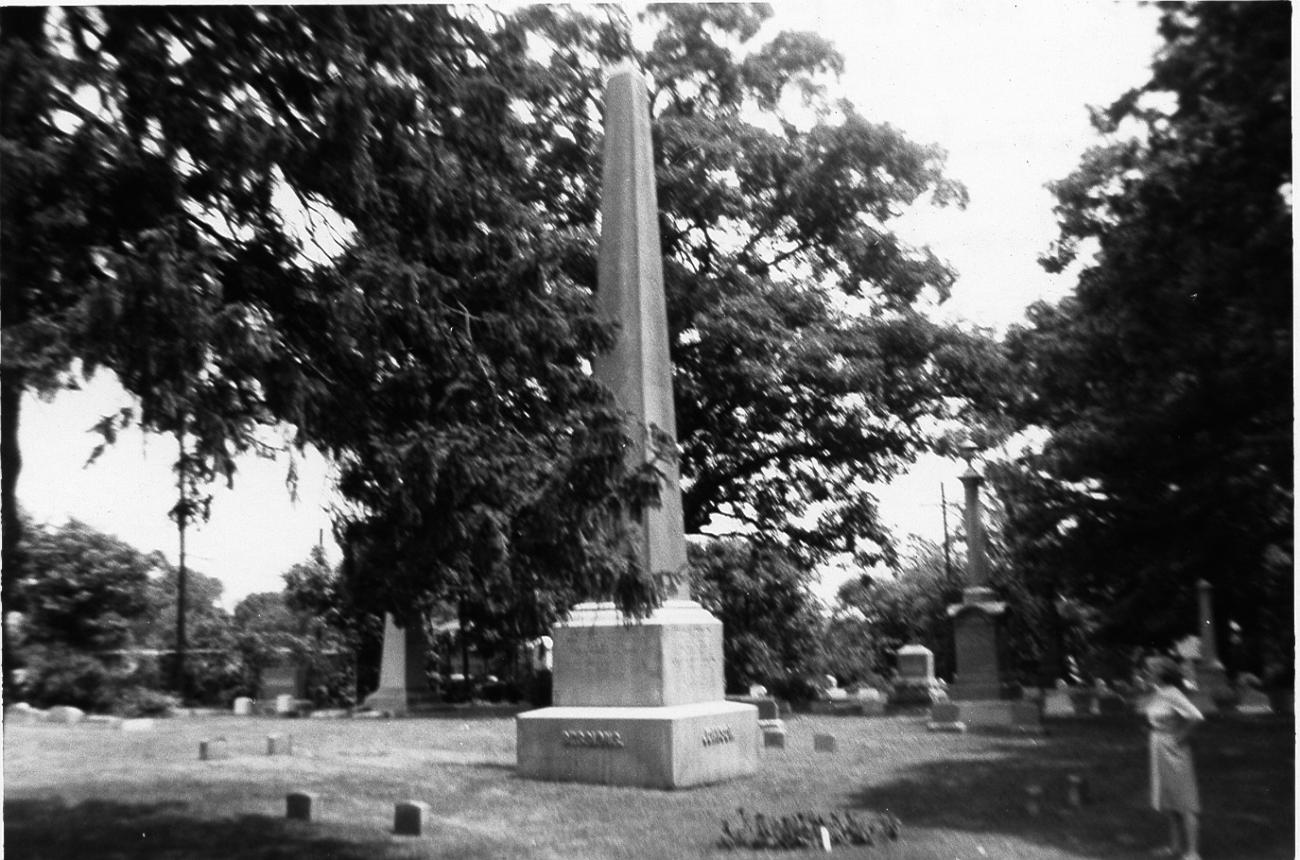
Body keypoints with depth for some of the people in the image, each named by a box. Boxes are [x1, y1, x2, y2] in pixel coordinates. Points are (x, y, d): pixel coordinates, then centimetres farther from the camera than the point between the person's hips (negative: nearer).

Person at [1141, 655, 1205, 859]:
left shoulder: (1172, 694, -21)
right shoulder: (1155, 694, 5)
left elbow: (1196, 717, -30)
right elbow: (1147, 712, 24)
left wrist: (1180, 736, -20)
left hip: (1173, 751, -9)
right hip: (1159, 751, 9)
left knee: (1185, 804, -1)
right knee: (1170, 803, 18)